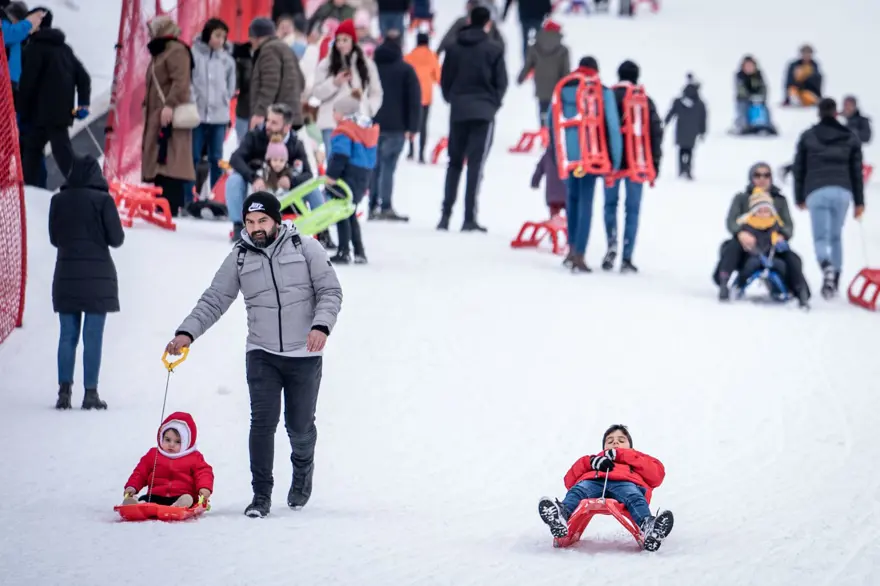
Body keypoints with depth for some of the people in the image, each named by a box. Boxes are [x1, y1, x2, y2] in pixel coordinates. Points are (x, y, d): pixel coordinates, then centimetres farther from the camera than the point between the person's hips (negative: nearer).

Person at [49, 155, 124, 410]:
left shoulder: (58, 200, 1)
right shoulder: (102, 200, -9)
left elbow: (54, 238, 10)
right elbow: (117, 239, -5)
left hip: (66, 274, 3)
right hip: (97, 275, -3)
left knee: (67, 334, 7)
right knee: (93, 336, 0)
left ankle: (64, 390, 1)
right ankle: (90, 392, -2)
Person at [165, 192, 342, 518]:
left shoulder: (305, 248, -2)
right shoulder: (239, 258, 4)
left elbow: (330, 291, -3)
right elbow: (214, 301, 2)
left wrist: (321, 325, -21)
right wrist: (187, 333, -12)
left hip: (304, 355, -1)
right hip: (262, 354, 1)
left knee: (300, 425, 7)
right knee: (263, 421, -11)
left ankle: (303, 468, 39)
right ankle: (261, 495, -4)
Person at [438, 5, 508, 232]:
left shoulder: (454, 48, 5)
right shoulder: (493, 50, -5)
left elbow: (444, 80, 7)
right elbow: (501, 83, -3)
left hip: (458, 112, 3)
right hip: (483, 112, -3)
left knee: (454, 163, 13)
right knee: (476, 165, -4)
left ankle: (446, 214, 6)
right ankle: (469, 218, -9)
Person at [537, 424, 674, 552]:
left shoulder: (637, 458, 43)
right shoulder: (596, 459, 47)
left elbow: (657, 474, 19)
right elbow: (570, 480, 29)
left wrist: (621, 456, 16)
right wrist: (591, 462, 10)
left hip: (625, 482, -1)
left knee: (633, 496, -37)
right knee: (577, 491, -33)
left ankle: (647, 526, -67)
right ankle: (562, 514, -64)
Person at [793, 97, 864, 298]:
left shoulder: (807, 137, 8)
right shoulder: (850, 138, 11)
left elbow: (799, 169, 10)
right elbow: (857, 171, 12)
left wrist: (800, 198, 19)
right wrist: (859, 201, 15)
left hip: (816, 192, -2)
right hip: (842, 191, 2)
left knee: (821, 237, -2)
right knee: (836, 236, 15)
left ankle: (826, 266, -33)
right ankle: (834, 281, 12)